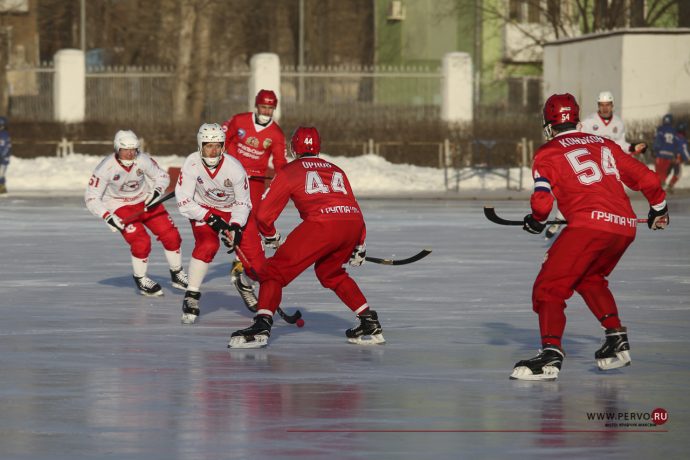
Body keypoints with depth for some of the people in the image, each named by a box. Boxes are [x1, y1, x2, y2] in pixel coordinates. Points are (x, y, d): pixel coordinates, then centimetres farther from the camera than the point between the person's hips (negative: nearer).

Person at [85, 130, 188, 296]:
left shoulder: (143, 160, -18)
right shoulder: (106, 168, -25)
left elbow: (162, 176, 0)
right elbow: (91, 197, -21)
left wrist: (156, 191, -20)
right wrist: (108, 217, -30)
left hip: (145, 201, 4)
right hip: (120, 206, -4)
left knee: (171, 235, -3)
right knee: (141, 242, -19)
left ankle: (177, 274, 19)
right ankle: (140, 280, 5)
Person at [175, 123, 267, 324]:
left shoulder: (235, 168, -25)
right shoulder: (192, 164, -26)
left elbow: (243, 203, -11)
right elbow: (184, 202, -23)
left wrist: (236, 227, -26)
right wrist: (211, 219, -28)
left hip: (232, 210, 1)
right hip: (202, 209, -1)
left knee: (253, 250, -7)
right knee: (208, 245, -27)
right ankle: (191, 297, -17)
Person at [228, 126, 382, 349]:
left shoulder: (289, 172, 17)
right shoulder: (336, 170, 32)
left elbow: (264, 214, 15)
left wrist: (271, 236, 35)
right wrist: (359, 246, 43)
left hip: (322, 223, -5)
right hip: (354, 223, 6)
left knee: (276, 270, 3)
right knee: (330, 272, 31)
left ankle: (262, 325, -15)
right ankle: (370, 324, 27)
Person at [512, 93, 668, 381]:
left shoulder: (547, 154, 8)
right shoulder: (603, 144, 24)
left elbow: (542, 200, -4)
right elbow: (645, 178, 26)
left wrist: (536, 221, 17)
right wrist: (658, 208, 42)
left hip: (590, 224, -7)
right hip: (626, 226, 7)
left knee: (549, 287, -4)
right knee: (589, 279, 30)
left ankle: (551, 353, -21)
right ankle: (617, 339, 21)